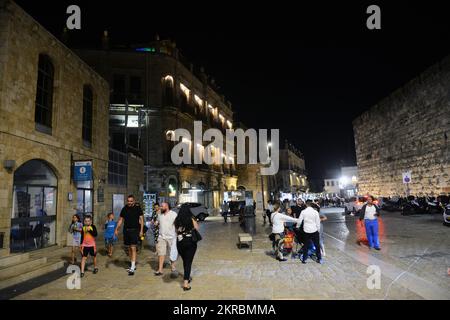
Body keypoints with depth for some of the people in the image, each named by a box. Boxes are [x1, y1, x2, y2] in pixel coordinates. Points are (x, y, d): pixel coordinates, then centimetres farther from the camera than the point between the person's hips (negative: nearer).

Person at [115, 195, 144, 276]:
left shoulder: (137, 208, -3)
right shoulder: (124, 209, 7)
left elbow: (141, 219, -3)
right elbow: (120, 220, 11)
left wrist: (141, 230, -9)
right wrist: (116, 229, 2)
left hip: (134, 230, -5)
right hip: (126, 230, 5)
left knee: (133, 248, -10)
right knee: (129, 248, 12)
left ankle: (132, 268, -10)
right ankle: (133, 265, 25)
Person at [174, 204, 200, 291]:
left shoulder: (177, 220, -5)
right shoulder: (191, 220, -10)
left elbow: (176, 231, 4)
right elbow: (197, 229, 1)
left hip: (180, 242, 3)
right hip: (190, 242, -3)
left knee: (184, 261, 21)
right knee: (188, 262, 2)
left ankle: (187, 277, 39)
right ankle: (185, 282, -5)